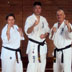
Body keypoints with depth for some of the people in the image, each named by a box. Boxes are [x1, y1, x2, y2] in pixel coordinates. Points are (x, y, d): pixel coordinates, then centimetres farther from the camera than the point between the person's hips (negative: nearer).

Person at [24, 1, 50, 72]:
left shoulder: (43, 19, 10)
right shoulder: (29, 19, -7)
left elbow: (47, 30, 16)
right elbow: (27, 32, -19)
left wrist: (45, 35, -7)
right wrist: (34, 25, -37)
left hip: (42, 45, 6)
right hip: (33, 45, -5)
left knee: (42, 64, 12)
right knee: (32, 64, -11)